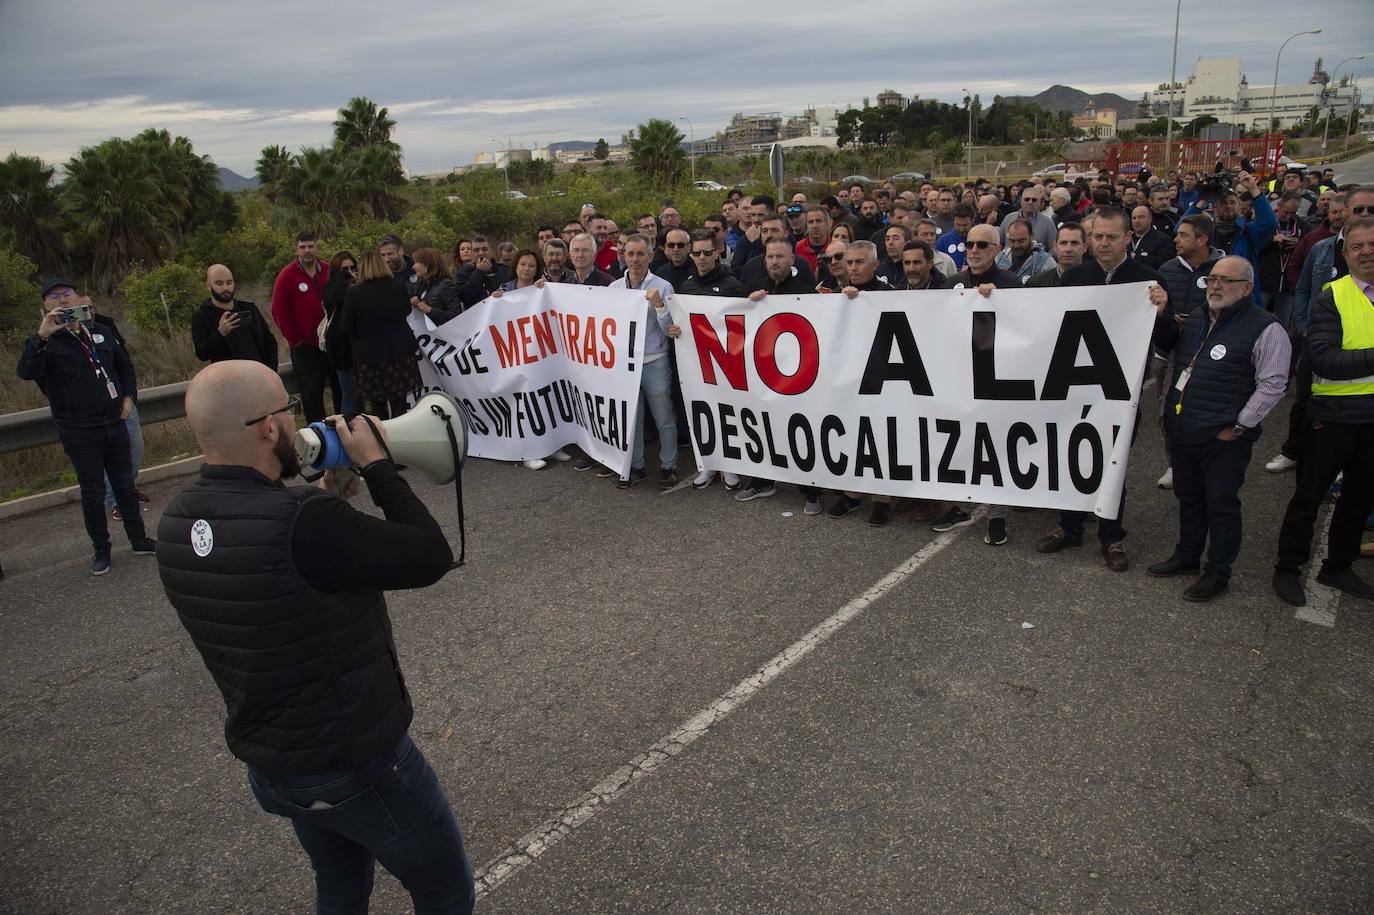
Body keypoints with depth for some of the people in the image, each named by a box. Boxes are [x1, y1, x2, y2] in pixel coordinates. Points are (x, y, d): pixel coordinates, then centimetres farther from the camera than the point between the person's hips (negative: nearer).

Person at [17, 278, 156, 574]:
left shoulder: (99, 333, 10)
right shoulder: (45, 342, -6)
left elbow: (125, 365, 23)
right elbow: (25, 372, -25)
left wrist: (128, 396, 10)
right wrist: (42, 336, -36)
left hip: (115, 424, 4)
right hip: (79, 433, -4)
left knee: (125, 485, 13)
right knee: (93, 493, 2)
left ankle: (139, 540, 25)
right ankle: (101, 550, 15)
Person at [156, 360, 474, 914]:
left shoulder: (177, 523, -7)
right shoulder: (302, 524, -33)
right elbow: (430, 557, -21)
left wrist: (331, 501, 3)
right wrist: (375, 464, -13)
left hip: (266, 766, 8)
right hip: (360, 766, -7)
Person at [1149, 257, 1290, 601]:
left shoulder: (1266, 329, -10)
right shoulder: (1194, 319, 11)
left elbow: (1273, 385, -13)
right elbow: (1172, 365, 20)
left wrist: (1239, 427, -14)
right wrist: (1164, 409, 16)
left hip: (1223, 439, -7)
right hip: (1181, 432, 7)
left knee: (1221, 505, 3)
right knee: (1188, 497, 19)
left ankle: (1218, 573, 16)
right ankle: (1186, 556, 35)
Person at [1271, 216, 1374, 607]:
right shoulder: (1331, 297, -10)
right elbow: (1323, 360, -20)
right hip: (1335, 416, -5)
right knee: (1310, 495, 6)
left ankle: (1338, 567, 33)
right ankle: (1287, 568, 20)